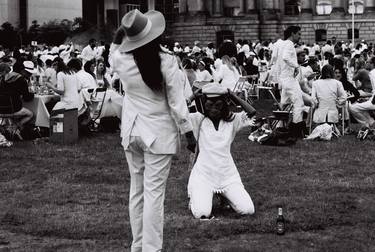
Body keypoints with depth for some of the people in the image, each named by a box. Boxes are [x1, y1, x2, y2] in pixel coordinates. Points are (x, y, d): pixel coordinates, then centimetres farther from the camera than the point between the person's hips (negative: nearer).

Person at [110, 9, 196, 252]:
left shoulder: (122, 61, -5)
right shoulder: (166, 62, -15)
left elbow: (113, 53, 23)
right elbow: (177, 103, -10)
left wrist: (117, 38, 15)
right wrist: (189, 133, -3)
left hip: (132, 132, 4)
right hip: (159, 133, -4)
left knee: (136, 190, 14)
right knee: (154, 193, -2)